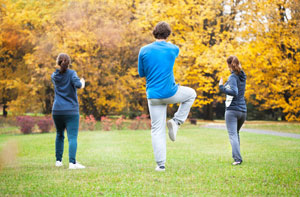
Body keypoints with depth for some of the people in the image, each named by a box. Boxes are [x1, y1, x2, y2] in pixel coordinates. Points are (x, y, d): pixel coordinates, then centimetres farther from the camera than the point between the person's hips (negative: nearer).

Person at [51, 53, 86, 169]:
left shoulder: (54, 76, 9)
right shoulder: (71, 73, -4)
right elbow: (78, 85, -19)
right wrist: (83, 83, 2)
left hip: (57, 111, 4)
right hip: (71, 111, -4)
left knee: (59, 135, 22)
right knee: (72, 137, -9)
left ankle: (58, 160, 24)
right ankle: (72, 162, -23)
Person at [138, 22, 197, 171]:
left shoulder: (144, 50, -3)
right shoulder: (173, 49, -3)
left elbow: (141, 73, 6)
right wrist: (167, 43, 39)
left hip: (153, 96, 2)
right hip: (170, 93, -1)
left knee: (157, 130, 7)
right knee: (191, 94, 28)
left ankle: (161, 164, 2)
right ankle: (176, 122, 12)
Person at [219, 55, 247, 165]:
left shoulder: (233, 77, -10)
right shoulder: (242, 76, 12)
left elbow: (234, 92, -24)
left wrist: (222, 87, -17)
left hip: (232, 110, -7)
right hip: (243, 110, 7)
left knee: (233, 135, -10)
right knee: (236, 133, 22)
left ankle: (237, 158, -21)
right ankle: (236, 155, 21)